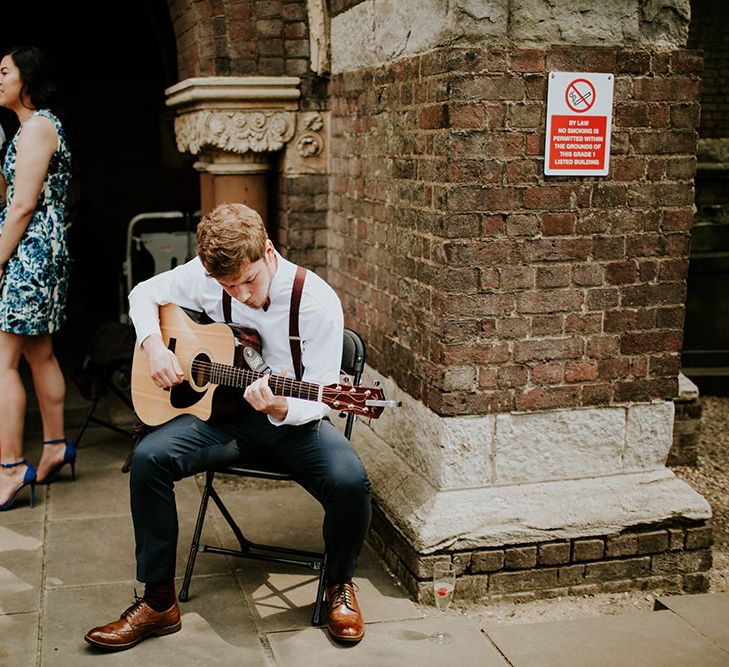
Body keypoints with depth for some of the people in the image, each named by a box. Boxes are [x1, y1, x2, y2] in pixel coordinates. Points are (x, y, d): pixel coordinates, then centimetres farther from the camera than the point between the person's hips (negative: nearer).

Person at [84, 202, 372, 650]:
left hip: (293, 421, -3)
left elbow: (319, 399, -15)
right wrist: (154, 345, -8)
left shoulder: (318, 303, -19)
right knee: (149, 458, -23)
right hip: (226, 412, 3)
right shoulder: (206, 277, -8)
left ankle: (340, 585, 2)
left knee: (350, 481, -32)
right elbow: (145, 293, 11)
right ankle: (159, 602, -7)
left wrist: (281, 408, -38)